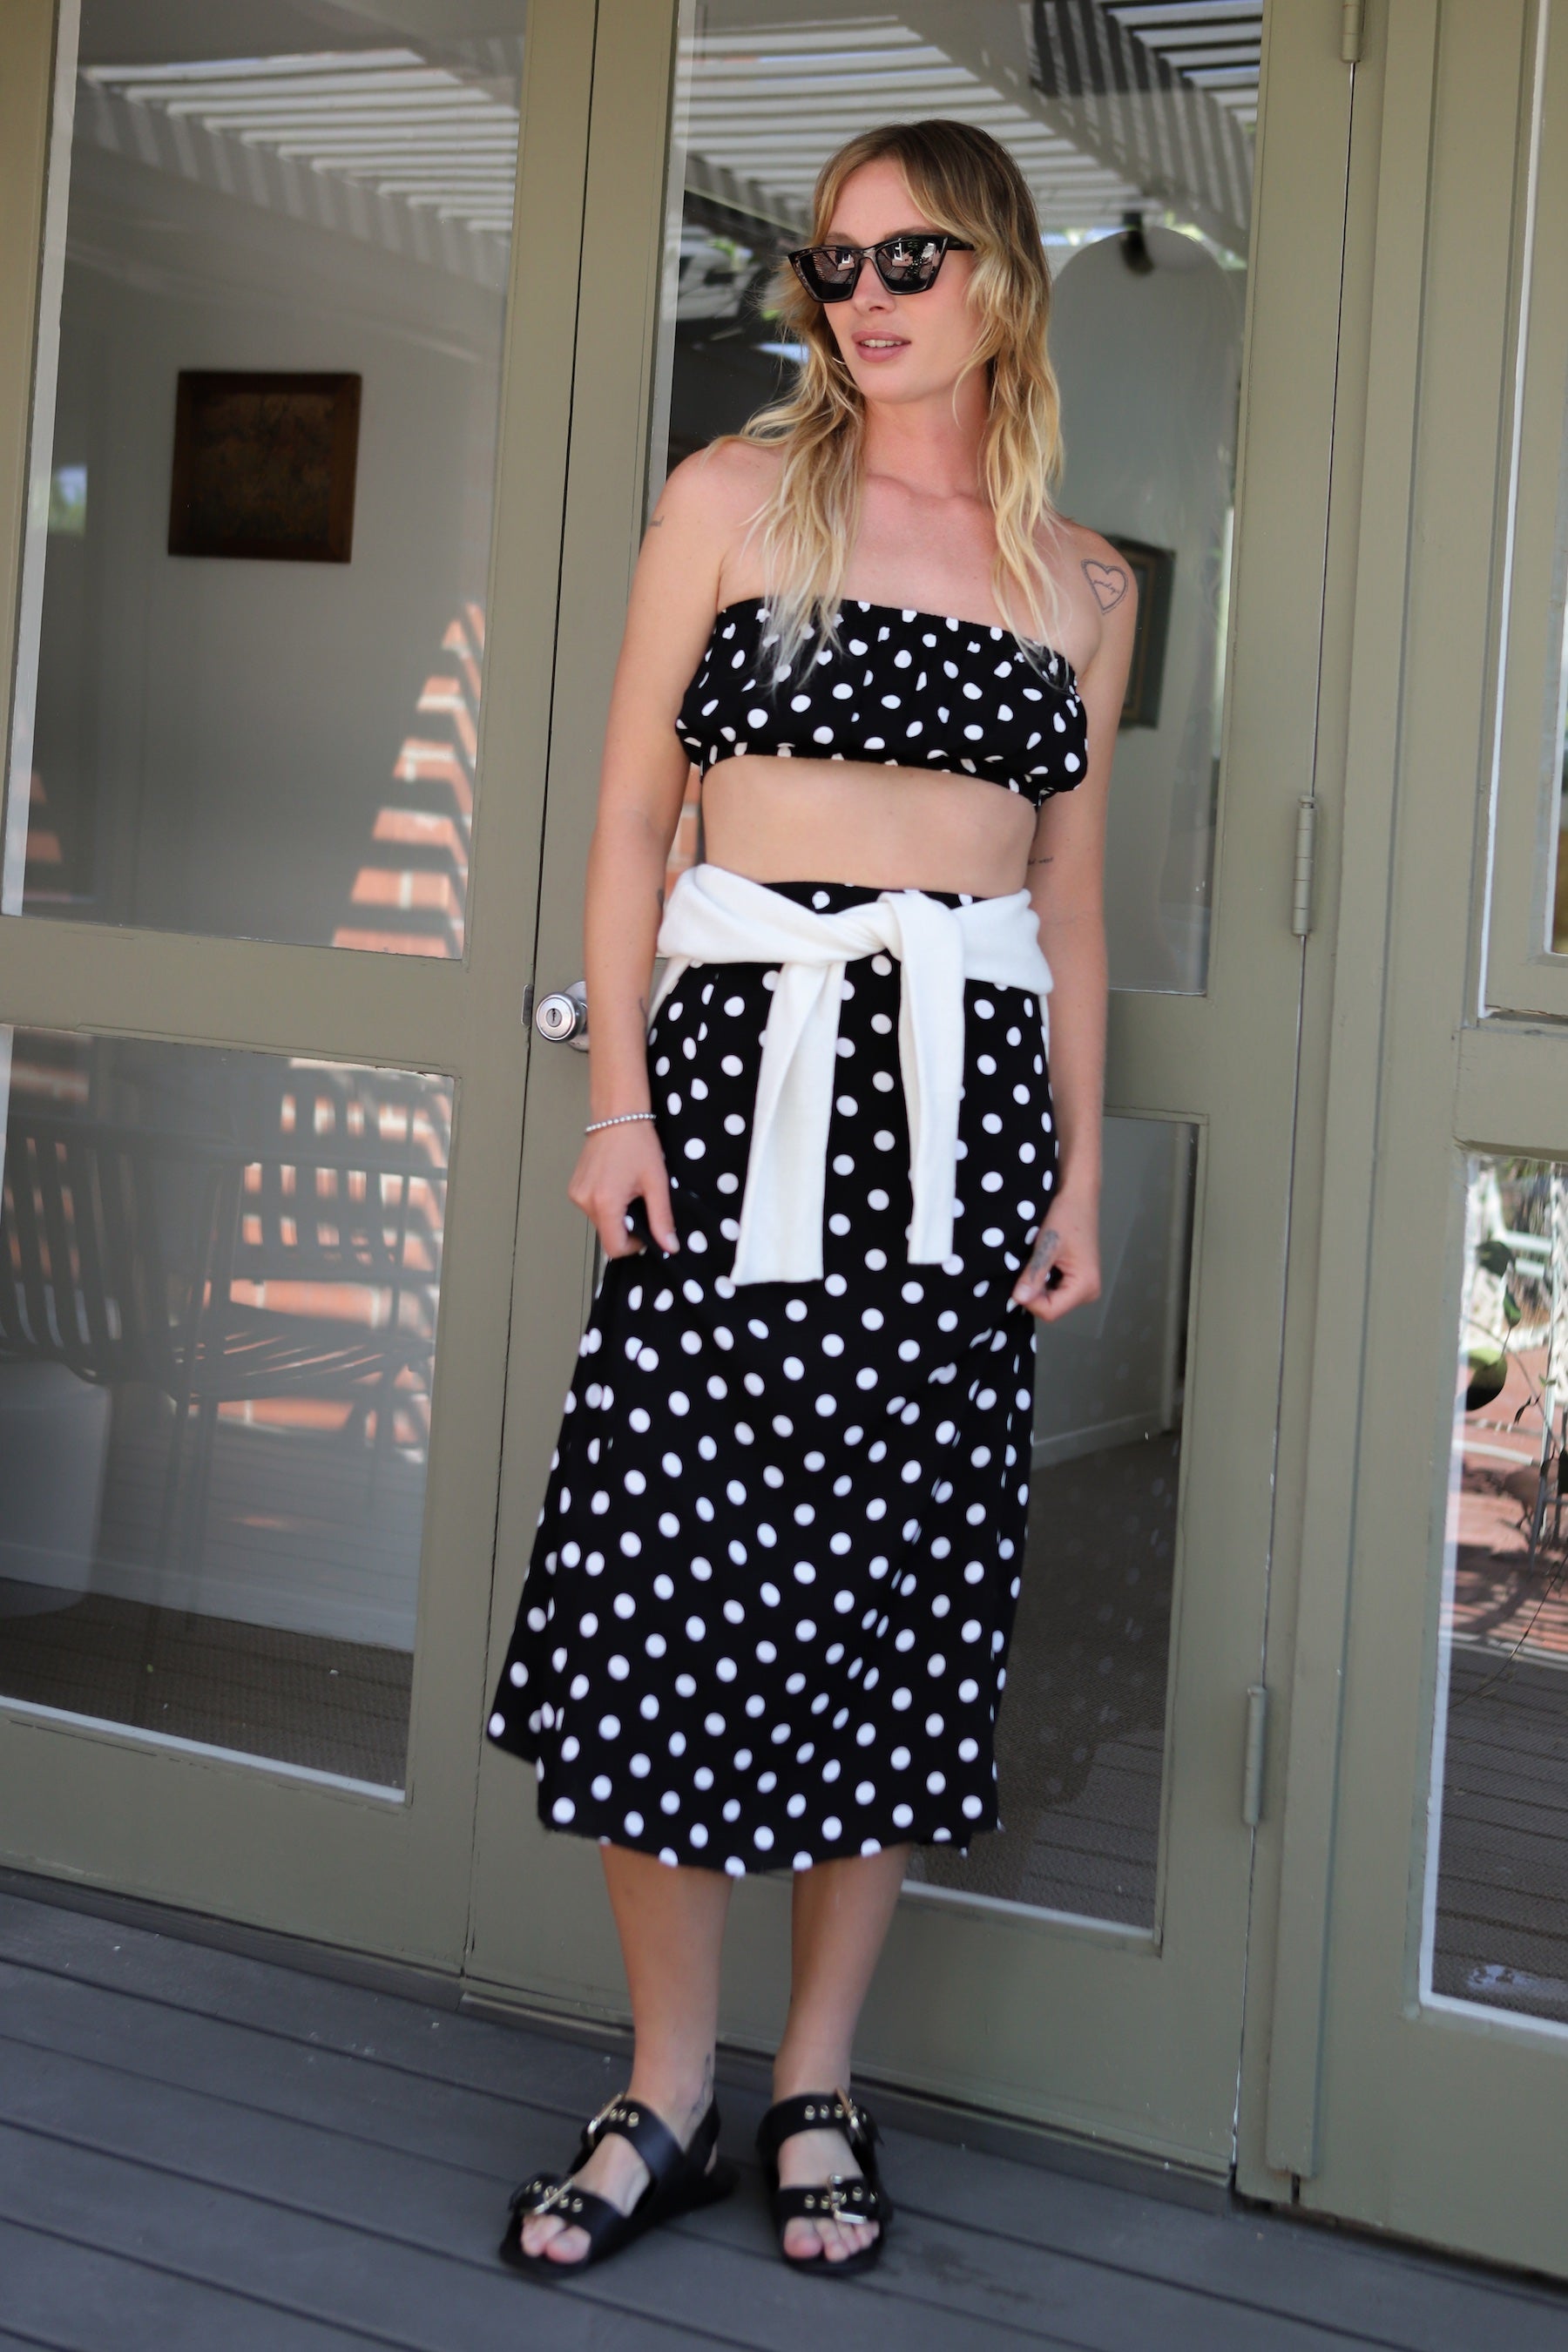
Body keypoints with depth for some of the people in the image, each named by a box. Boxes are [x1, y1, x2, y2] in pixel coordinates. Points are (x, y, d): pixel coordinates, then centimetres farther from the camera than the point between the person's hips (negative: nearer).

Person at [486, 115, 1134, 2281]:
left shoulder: (1083, 584, 13)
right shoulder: (735, 497, 6)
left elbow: (1071, 900, 15)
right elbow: (631, 814, 4)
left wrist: (1082, 1167, 9)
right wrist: (617, 1092, -5)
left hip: (967, 1091, 2)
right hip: (744, 1059, -2)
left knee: (907, 1583, 3)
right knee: (678, 1564, -5)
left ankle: (818, 2087, 18)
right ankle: (668, 2096, 10)